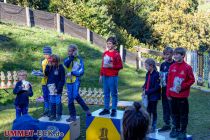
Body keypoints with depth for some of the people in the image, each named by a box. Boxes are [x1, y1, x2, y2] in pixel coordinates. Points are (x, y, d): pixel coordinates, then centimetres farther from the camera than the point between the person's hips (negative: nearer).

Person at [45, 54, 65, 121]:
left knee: (58, 102, 1)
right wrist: (48, 66, -7)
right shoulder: (50, 67, 8)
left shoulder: (60, 68, -9)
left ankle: (58, 115, 11)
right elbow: (46, 74, 2)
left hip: (57, 88, -5)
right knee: (52, 102, 9)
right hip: (51, 87, 5)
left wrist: (58, 88, -15)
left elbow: (62, 80, -10)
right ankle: (52, 114, 18)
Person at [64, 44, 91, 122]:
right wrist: (72, 56, -18)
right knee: (70, 99, 6)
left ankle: (86, 109, -4)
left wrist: (72, 73, -13)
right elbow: (66, 64, -16)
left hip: (76, 80, -4)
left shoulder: (79, 59, -1)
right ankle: (72, 116, 17)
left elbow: (81, 72, -7)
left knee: (75, 95, -22)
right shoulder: (67, 59, 8)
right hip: (69, 81, 4)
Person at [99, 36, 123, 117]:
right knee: (106, 93, 10)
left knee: (114, 94, 1)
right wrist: (101, 75, 15)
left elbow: (120, 66, -8)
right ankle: (106, 109, 18)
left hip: (113, 77, -6)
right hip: (105, 77, 6)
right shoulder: (105, 53, 11)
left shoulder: (116, 54, -8)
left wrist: (111, 66, -19)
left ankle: (114, 110, 7)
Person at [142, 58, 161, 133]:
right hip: (148, 96, 7)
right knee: (148, 111, 14)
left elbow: (157, 87, -19)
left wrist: (147, 92, -19)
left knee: (153, 111, 5)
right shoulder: (148, 74, 5)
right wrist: (144, 88, -4)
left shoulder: (156, 74, -18)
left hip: (154, 96, -7)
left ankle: (153, 127, 17)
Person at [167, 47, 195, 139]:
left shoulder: (187, 67, -10)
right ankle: (175, 129, 28)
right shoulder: (172, 67, 3)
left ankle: (183, 131, 17)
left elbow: (192, 80, -5)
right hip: (173, 95, 4)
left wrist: (182, 87, -15)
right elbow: (169, 81, 7)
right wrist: (168, 93, 6)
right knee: (174, 113, 14)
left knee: (183, 114, 5)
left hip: (182, 96, -4)